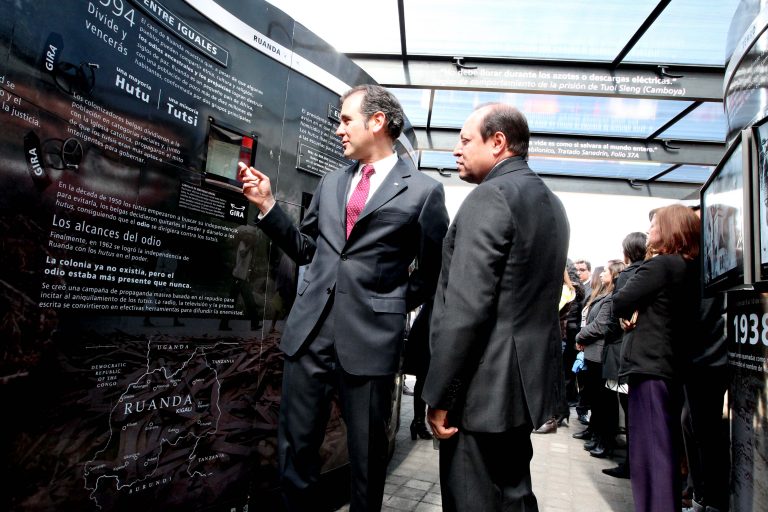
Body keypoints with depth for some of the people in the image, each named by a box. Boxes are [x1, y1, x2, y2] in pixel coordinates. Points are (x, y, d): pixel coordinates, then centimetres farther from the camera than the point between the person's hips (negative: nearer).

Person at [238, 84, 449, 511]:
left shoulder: (423, 190, -2)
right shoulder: (330, 184, 14)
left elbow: (434, 271, 4)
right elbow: (305, 249, 16)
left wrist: (397, 305, 0)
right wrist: (266, 204, 9)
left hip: (370, 338, -4)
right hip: (310, 330, 5)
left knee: (367, 454, 12)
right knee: (296, 447, 14)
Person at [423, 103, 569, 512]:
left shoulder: (490, 197, -15)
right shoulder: (551, 202, 13)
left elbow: (465, 309, -21)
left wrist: (439, 396, -15)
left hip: (486, 387, -9)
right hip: (526, 379, 9)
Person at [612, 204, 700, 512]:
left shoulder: (660, 265, -14)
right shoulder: (689, 268, 12)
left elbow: (618, 304, -15)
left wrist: (631, 310, 5)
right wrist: (638, 310, -1)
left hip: (649, 364, -9)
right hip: (671, 365, 9)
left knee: (650, 449, -3)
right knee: (666, 447, 18)